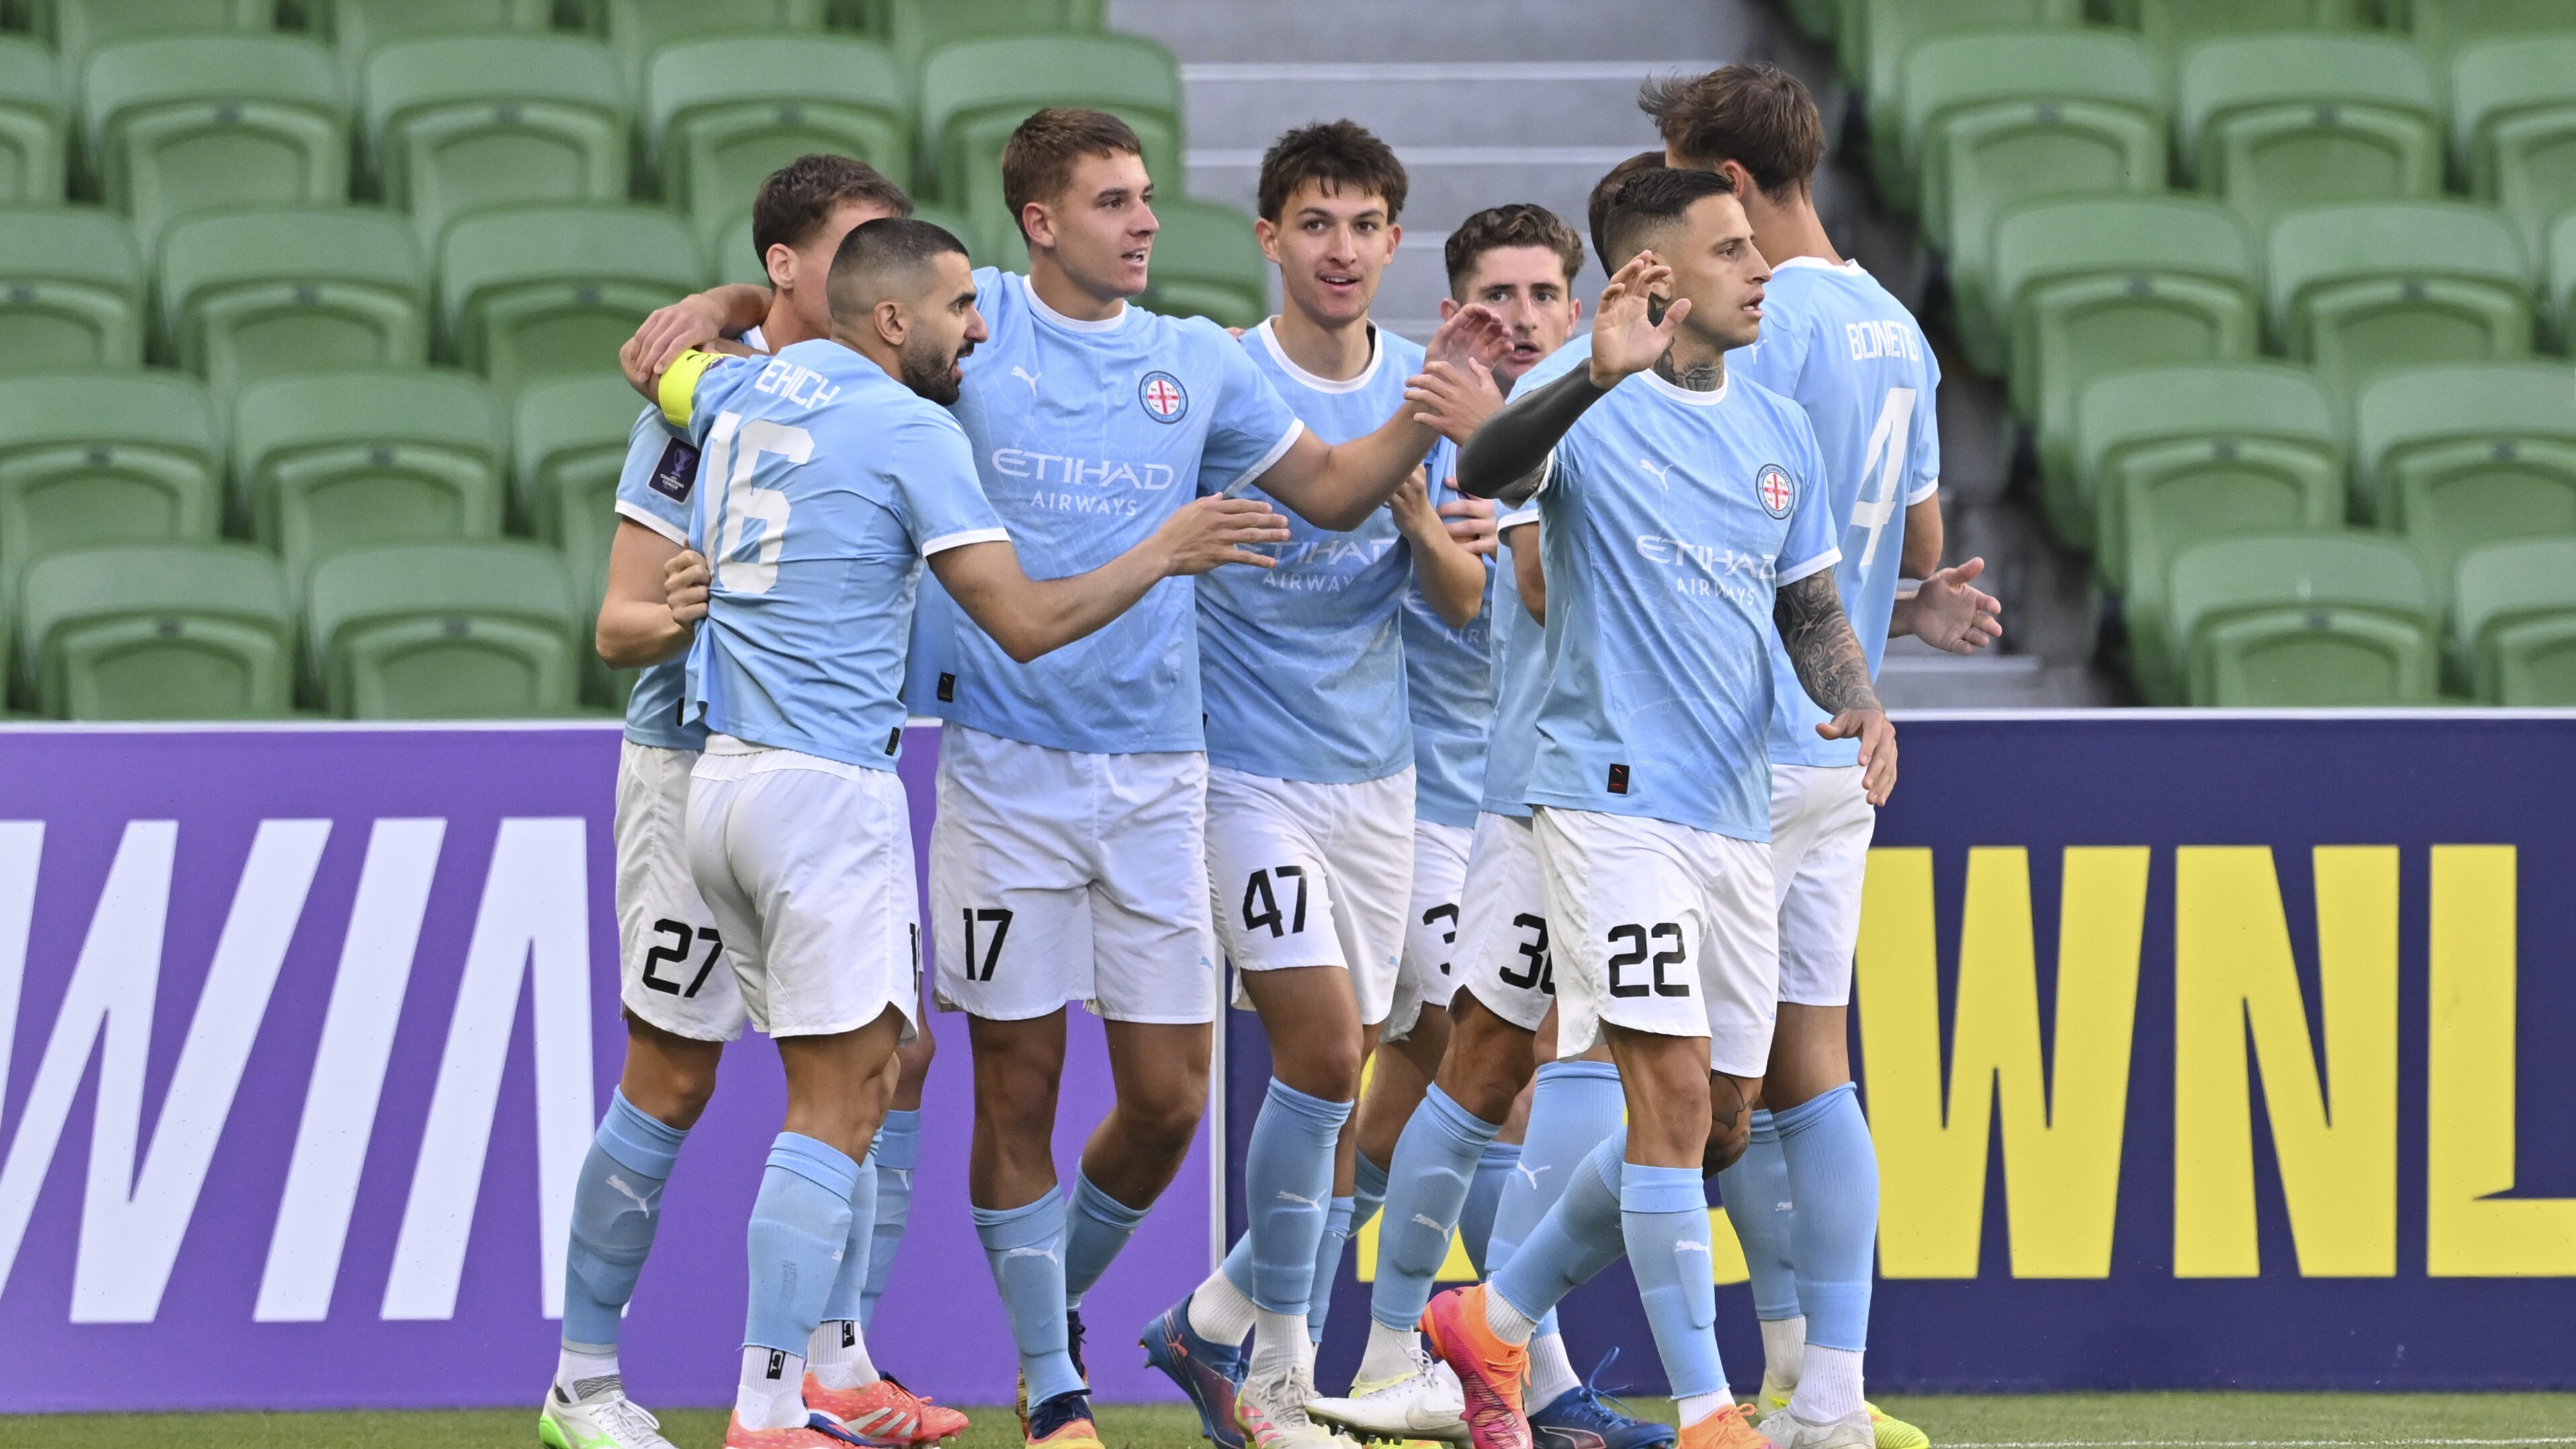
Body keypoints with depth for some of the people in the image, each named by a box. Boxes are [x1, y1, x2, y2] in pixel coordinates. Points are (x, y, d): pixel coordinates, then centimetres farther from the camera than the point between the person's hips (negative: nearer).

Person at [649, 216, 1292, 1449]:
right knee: (836, 1109, -8)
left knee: (847, 1091, 15)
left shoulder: (746, 390, 12)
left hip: (721, 781, 8)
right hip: (827, 788, -8)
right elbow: (1025, 621, -9)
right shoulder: (910, 432, -9)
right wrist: (1164, 553, 2)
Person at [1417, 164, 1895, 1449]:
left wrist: (1856, 704, -2)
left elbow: (1810, 609, 20)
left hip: (1739, 813, 7)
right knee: (1674, 1093, -14)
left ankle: (1493, 1320, 27)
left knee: (1713, 1133, 11)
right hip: (1613, 797, -7)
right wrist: (1600, 374, -46)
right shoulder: (1591, 404, -8)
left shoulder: (1778, 433, 13)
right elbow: (1484, 471, -29)